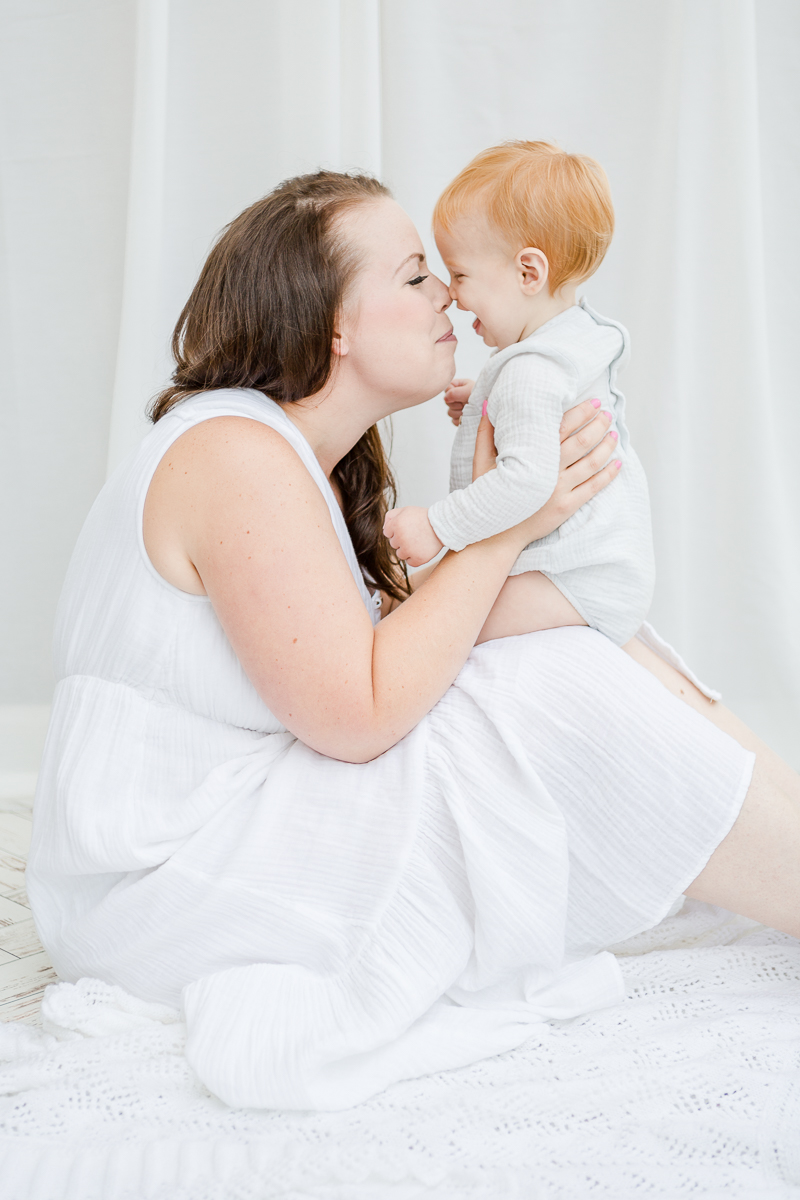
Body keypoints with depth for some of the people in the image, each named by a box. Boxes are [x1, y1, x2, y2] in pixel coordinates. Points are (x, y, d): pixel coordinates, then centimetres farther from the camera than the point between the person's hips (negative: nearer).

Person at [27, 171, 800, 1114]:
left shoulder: (306, 455, 12)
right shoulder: (234, 454, -20)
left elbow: (392, 641, 5)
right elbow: (359, 717, -23)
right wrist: (503, 524, -17)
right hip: (164, 878, -9)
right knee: (571, 702, -19)